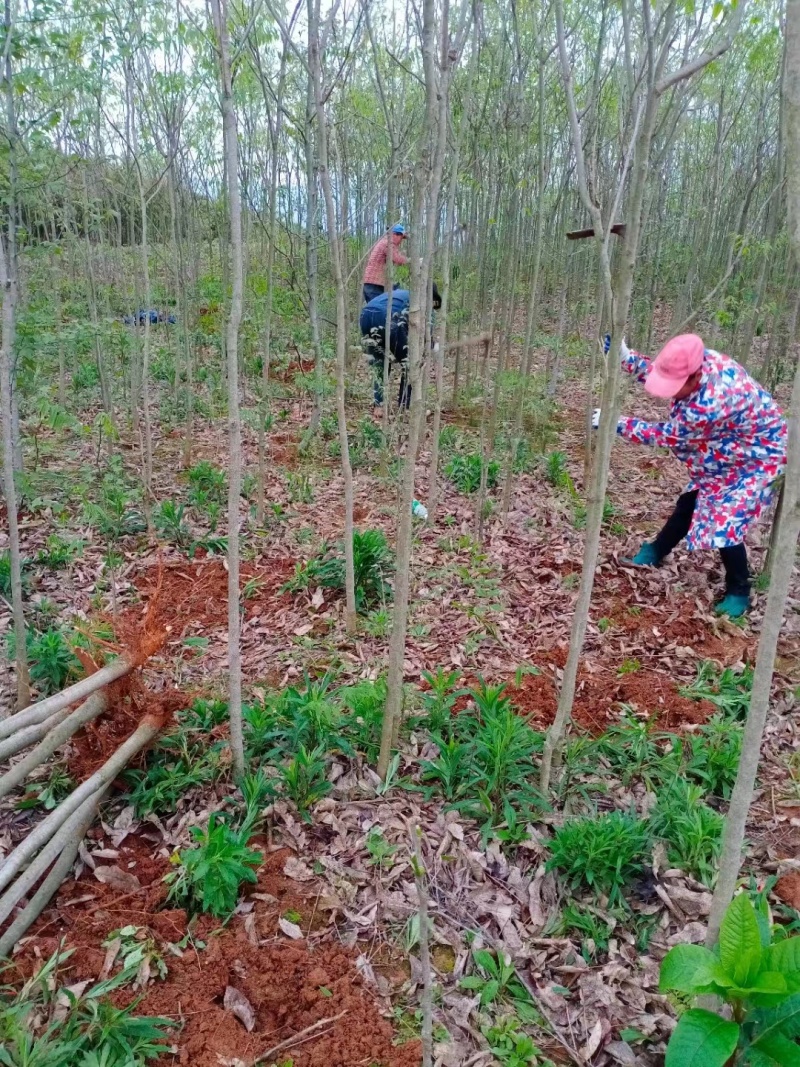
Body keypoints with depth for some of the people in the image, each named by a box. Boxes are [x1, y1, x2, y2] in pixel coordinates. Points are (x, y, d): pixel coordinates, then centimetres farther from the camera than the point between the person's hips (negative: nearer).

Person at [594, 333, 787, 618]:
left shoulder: (709, 405, -43)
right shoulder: (701, 359, -19)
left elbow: (666, 435, -29)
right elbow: (660, 373, 1)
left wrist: (615, 424, -26)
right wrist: (626, 357, -13)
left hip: (756, 455, -9)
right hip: (727, 448, 9)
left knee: (725, 522, -9)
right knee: (689, 504, 18)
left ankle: (738, 592, 12)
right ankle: (654, 552, 36)